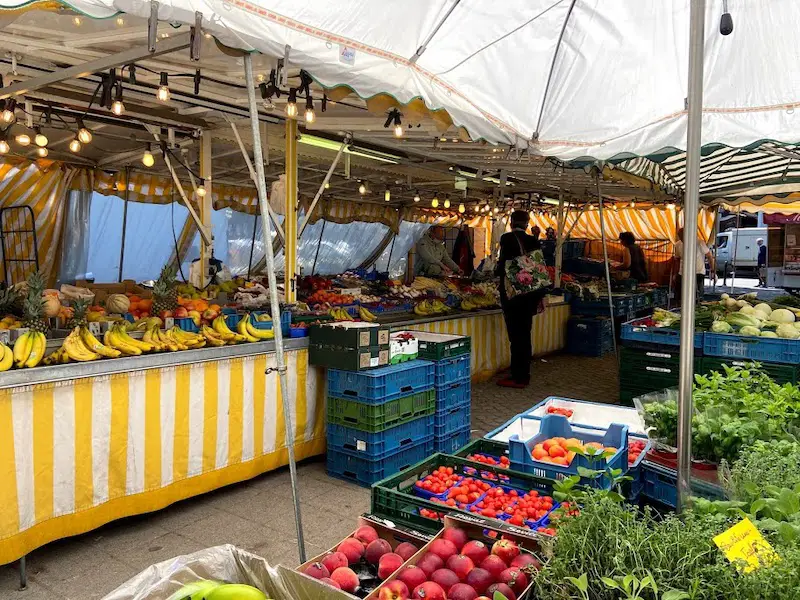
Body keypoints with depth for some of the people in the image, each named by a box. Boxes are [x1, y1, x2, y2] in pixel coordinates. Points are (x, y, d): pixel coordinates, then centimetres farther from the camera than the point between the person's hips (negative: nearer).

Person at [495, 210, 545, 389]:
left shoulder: (507, 238, -9)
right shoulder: (533, 241, 7)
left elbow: (503, 265, -14)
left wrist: (498, 271, 10)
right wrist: (541, 295, 15)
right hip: (531, 293, 6)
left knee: (516, 335, -2)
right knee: (524, 334, 13)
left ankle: (517, 377, 2)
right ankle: (524, 375, 21)